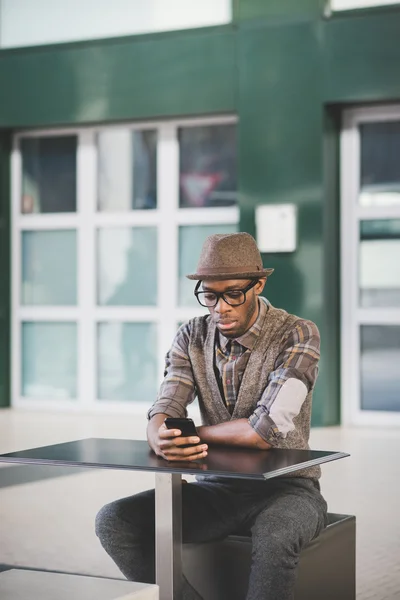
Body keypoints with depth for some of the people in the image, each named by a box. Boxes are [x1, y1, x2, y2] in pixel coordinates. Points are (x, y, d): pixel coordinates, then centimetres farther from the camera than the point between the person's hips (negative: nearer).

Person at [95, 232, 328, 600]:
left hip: (285, 487, -5)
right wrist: (162, 440, -34)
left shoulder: (298, 335, -14)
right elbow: (163, 412, -8)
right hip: (216, 488, 5)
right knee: (114, 521, -14)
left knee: (275, 537, -40)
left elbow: (267, 431, -25)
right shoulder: (192, 338, 2)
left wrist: (191, 433, -12)